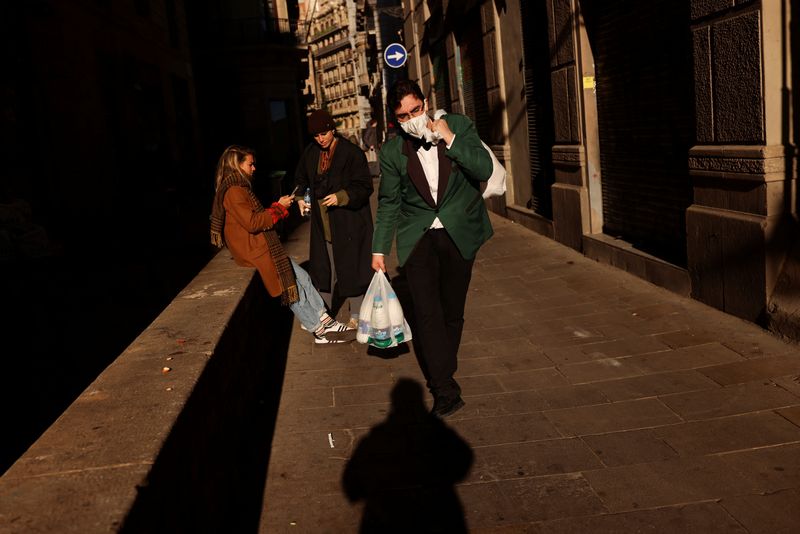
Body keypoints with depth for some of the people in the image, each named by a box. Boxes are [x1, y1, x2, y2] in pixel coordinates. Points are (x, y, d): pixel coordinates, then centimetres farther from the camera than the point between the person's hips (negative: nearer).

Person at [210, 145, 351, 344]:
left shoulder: (239, 188, 16)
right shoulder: (233, 191, -16)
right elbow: (252, 223, -22)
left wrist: (278, 206, 9)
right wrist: (279, 208, -13)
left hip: (264, 248, 10)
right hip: (253, 252, -10)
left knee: (302, 277, 6)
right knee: (291, 288, -5)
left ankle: (324, 320, 8)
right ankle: (319, 331, 3)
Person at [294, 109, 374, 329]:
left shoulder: (351, 152, -12)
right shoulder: (310, 153, 6)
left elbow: (364, 187, -12)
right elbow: (301, 179, 23)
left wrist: (341, 197, -23)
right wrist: (300, 197, 6)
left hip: (348, 222, -5)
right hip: (322, 222, 5)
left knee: (350, 267, 2)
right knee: (322, 267, 11)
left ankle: (356, 315, 15)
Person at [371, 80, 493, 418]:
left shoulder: (458, 126, -5)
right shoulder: (392, 151, -4)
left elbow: (484, 170, -12)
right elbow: (388, 203, 5)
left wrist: (449, 140, -21)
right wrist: (379, 249, 6)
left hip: (459, 233, 1)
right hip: (417, 237, 0)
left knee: (452, 310, 8)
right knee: (426, 312, -13)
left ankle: (441, 375, 28)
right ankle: (446, 390, -8)